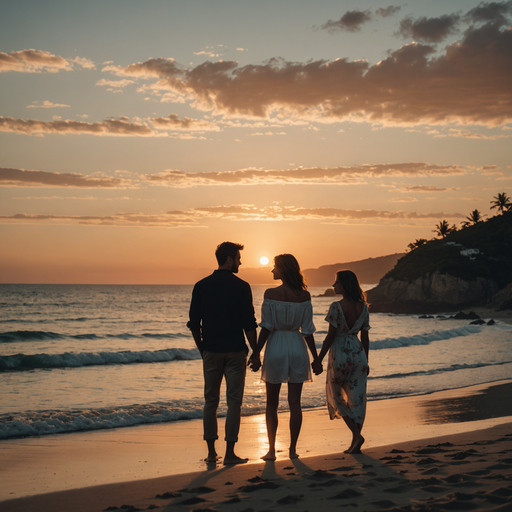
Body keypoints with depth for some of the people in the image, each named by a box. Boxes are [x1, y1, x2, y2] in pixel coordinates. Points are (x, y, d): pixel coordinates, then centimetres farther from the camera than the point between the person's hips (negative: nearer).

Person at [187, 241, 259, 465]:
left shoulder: (201, 286, 3)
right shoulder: (241, 287, -7)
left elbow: (194, 324, 5)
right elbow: (249, 324, -9)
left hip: (211, 352, 3)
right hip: (235, 352, -3)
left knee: (211, 401, 11)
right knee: (234, 402, 2)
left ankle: (211, 452, 13)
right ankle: (229, 453, 2)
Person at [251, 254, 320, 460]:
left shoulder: (270, 294, -11)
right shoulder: (304, 295, -4)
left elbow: (266, 327, -11)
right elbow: (307, 330, -2)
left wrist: (256, 353, -3)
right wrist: (316, 356, 6)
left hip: (275, 347, -2)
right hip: (298, 349, 2)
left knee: (271, 403, 10)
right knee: (294, 403, 9)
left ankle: (272, 450, 8)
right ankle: (293, 449, 11)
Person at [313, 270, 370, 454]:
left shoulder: (336, 307, -13)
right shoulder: (363, 307, 4)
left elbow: (330, 336, -13)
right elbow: (365, 337, 7)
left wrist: (318, 360, -6)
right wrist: (366, 362, 15)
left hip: (340, 354, -5)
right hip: (358, 354, 5)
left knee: (336, 396, 10)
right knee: (357, 398, 8)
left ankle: (356, 434, -6)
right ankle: (355, 443, 10)